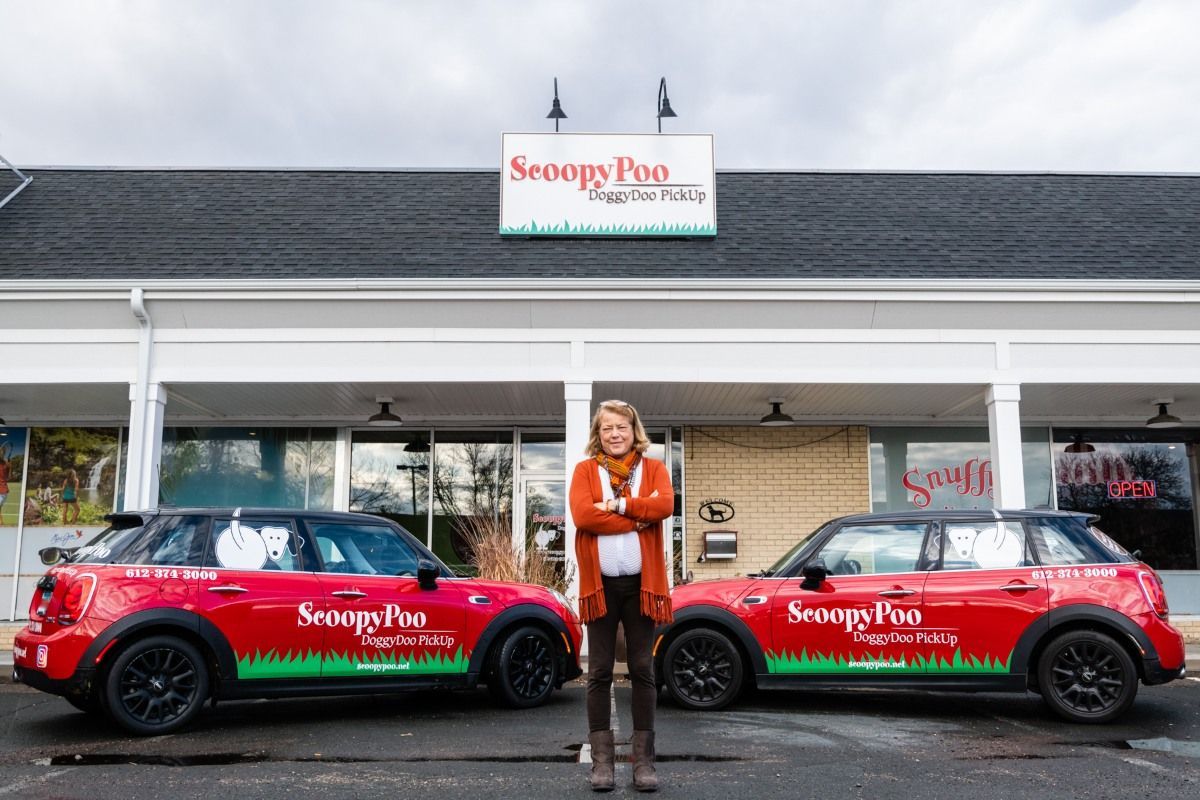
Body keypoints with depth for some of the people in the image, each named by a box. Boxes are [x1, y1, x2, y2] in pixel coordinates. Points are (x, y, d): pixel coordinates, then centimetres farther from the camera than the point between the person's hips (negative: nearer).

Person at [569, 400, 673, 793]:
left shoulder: (653, 468, 8)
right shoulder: (585, 470, 5)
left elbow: (665, 506, -12)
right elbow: (582, 515, -12)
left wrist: (617, 503, -13)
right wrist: (638, 517, -12)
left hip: (641, 582, 1)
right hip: (600, 583, 0)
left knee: (642, 671, 6)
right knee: (599, 673, 4)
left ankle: (644, 760, 12)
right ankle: (601, 761, 11)